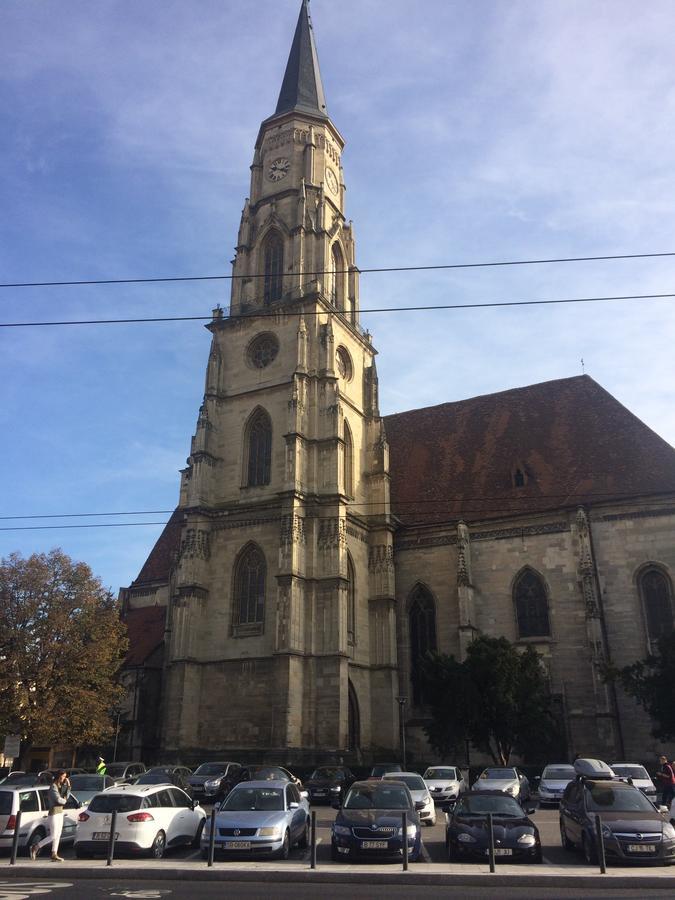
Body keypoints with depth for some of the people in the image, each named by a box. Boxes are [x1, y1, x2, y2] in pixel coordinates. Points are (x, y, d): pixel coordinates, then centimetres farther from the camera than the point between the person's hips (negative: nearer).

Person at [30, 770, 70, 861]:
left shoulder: (61, 786, 11)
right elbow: (58, 800, -25)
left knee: (58, 835, 8)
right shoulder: (53, 787, -17)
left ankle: (54, 855, 12)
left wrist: (68, 786, -6)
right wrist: (64, 801, -4)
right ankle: (35, 847, 7)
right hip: (54, 813, -9)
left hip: (60, 812, 9)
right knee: (53, 836, -5)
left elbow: (66, 796, 4)